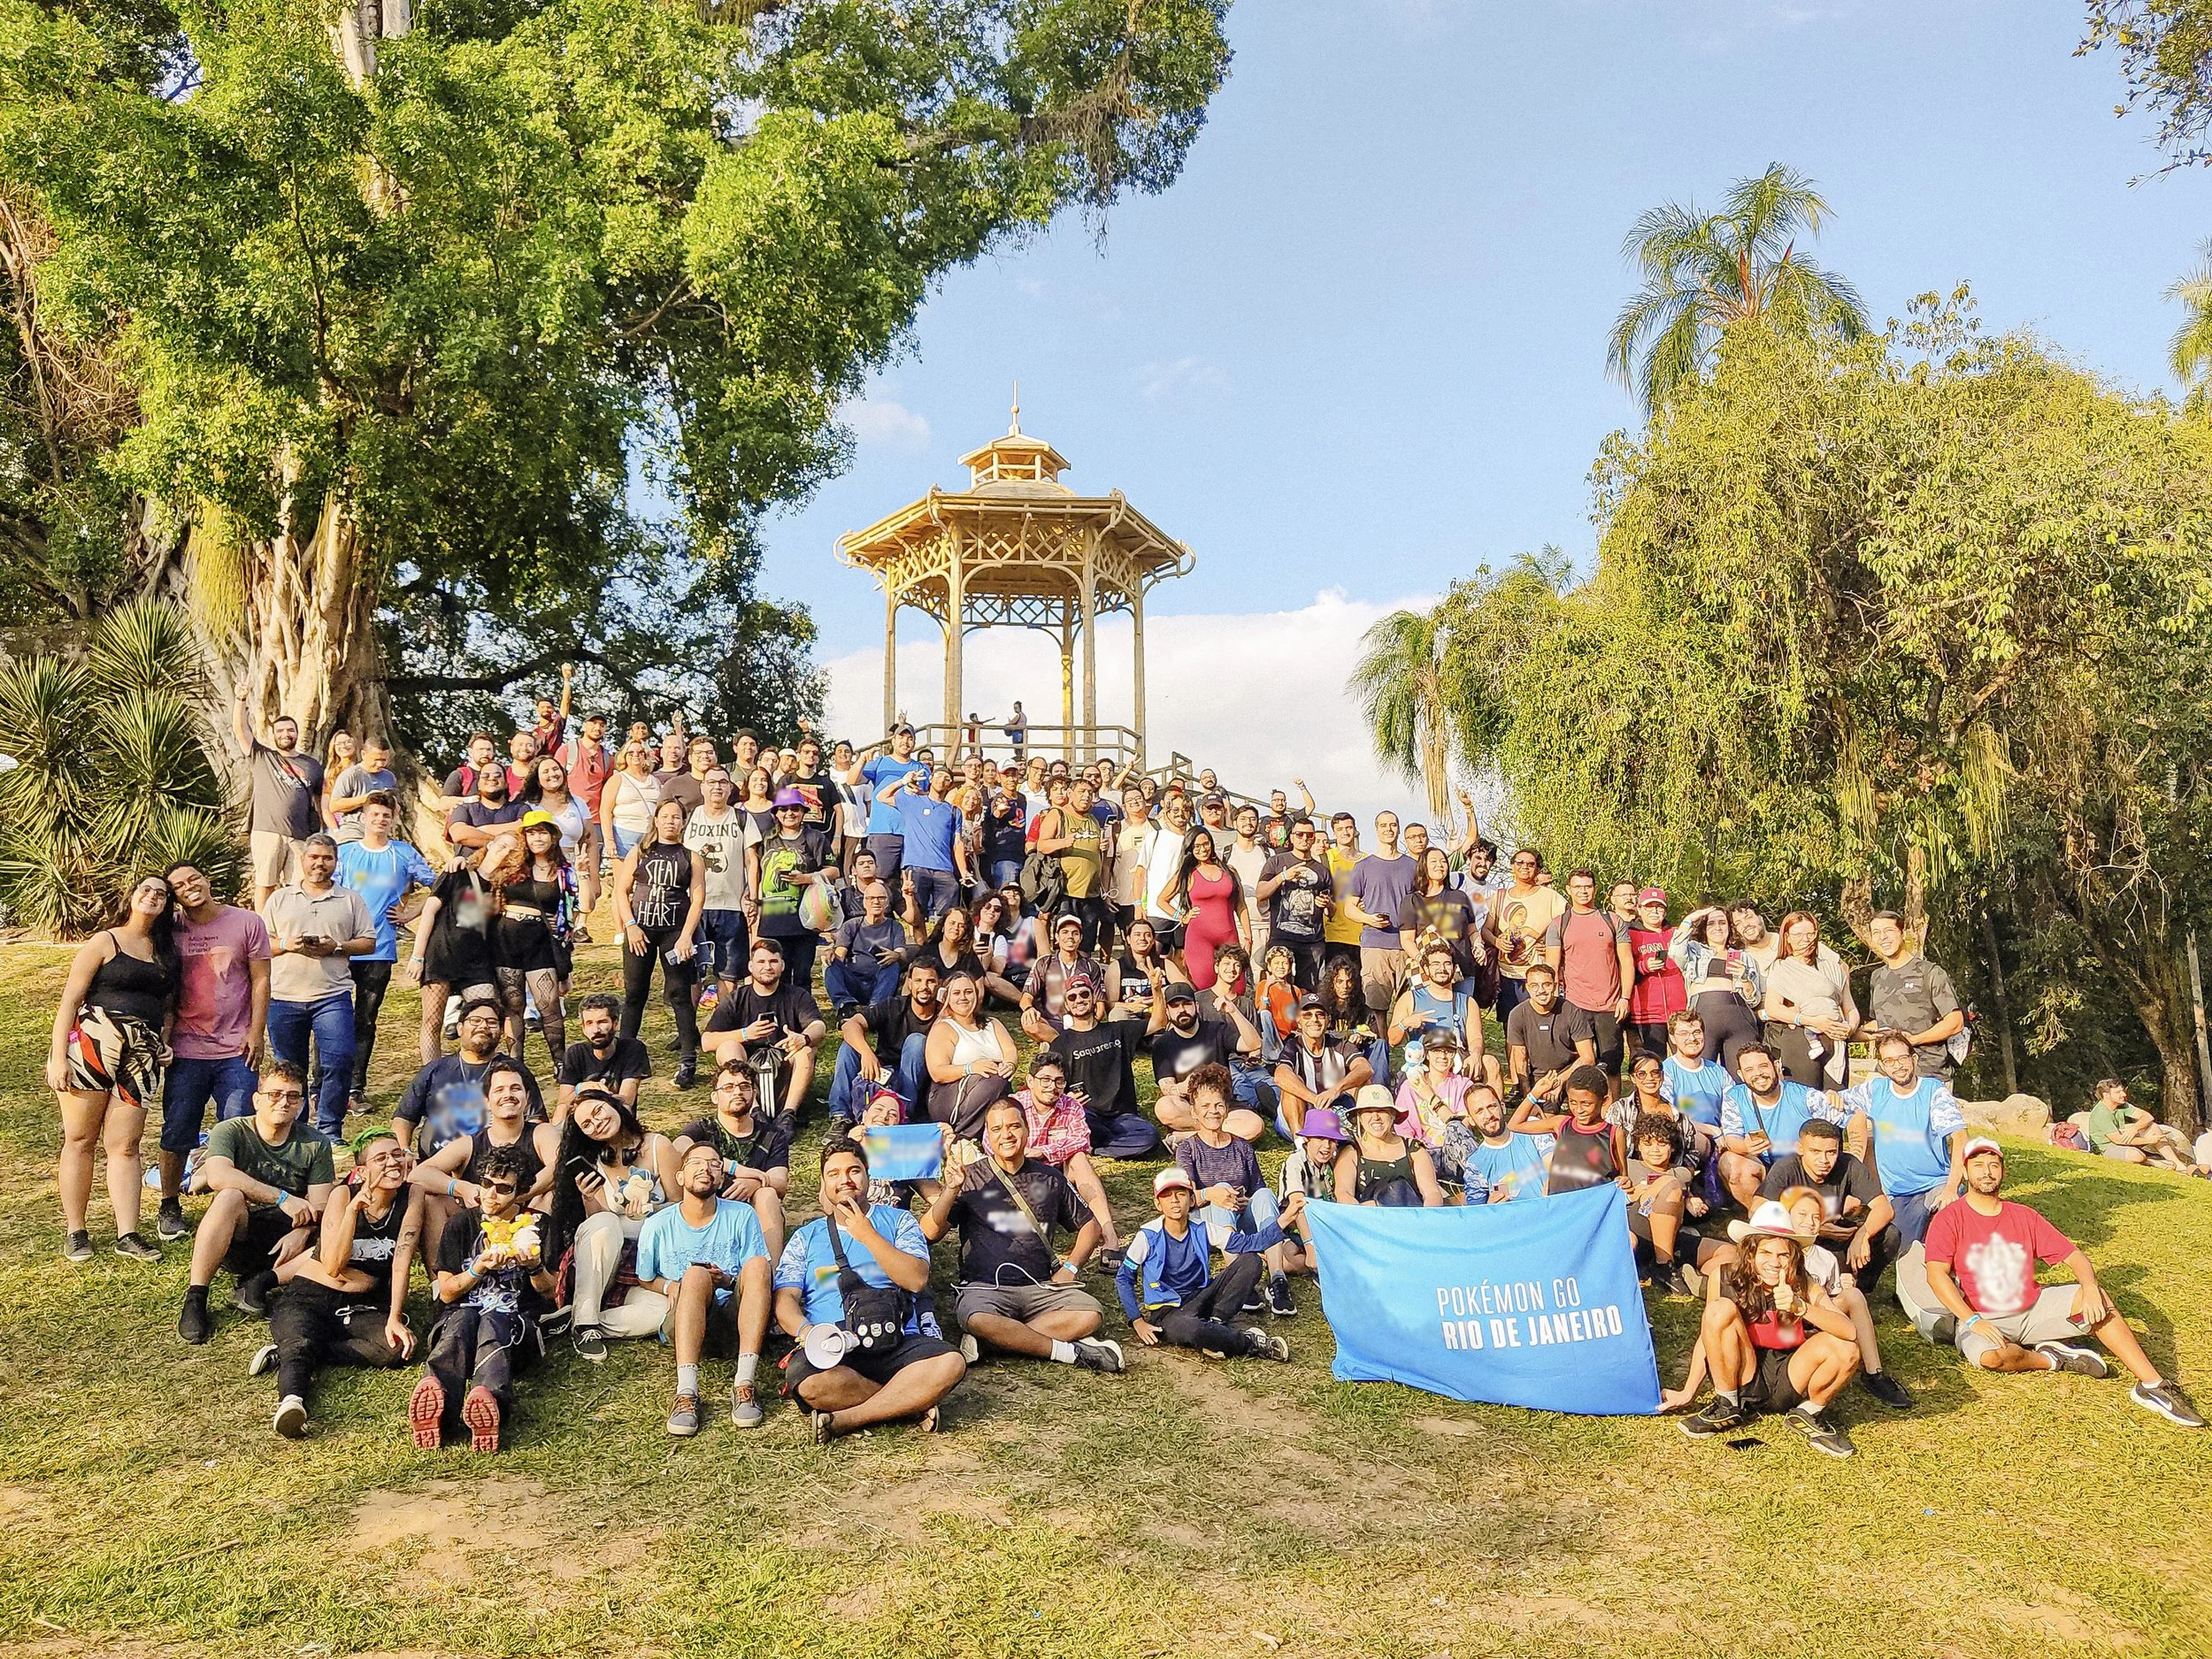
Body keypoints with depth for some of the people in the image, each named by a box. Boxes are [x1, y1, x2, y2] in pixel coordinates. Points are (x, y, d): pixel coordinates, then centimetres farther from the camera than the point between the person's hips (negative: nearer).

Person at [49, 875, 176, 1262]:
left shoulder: (166, 952, 15)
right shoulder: (104, 943, 0)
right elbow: (70, 1000, -5)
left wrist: (163, 1041, 6)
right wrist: (58, 1059, -11)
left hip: (141, 1057, 4)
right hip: (91, 1047, -4)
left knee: (125, 1145, 3)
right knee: (80, 1139, 4)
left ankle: (127, 1235, 5)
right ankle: (74, 1231, 13)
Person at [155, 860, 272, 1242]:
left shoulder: (247, 923, 0)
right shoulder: (170, 930, 4)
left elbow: (260, 979, 2)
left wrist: (256, 1031, -4)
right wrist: (162, 1038, 3)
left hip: (236, 1050, -1)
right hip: (186, 1050, 1)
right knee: (176, 1134, 7)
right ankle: (169, 1207, 22)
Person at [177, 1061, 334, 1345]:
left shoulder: (315, 1145, 3)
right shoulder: (230, 1132, -5)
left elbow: (319, 1206, -4)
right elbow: (218, 1177, -25)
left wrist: (303, 1231, -27)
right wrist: (281, 1198, -31)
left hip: (281, 1244, 2)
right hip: (236, 1241, -2)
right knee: (230, 1198, -34)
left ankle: (258, 1282, -21)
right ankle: (195, 1298, -27)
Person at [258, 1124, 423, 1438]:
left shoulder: (412, 1195, -4)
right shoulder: (343, 1195, -9)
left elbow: (402, 1261, -11)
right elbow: (333, 1267, -17)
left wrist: (394, 1318, -21)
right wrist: (353, 1208, -27)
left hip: (363, 1306, 2)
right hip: (310, 1296, -2)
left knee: (398, 1346, -29)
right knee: (299, 1344, -35)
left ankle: (285, 1353, -25)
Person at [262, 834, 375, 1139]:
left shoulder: (351, 900, 11)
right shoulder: (280, 898, 13)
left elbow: (368, 942, 6)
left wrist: (336, 947, -10)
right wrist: (286, 945, -10)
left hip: (332, 995, -1)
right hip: (284, 998, 1)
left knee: (339, 1061, -12)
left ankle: (329, 1130, -1)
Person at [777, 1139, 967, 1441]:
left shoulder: (898, 1221, 16)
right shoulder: (806, 1237, 20)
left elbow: (918, 1280, 0)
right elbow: (785, 1299, 7)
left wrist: (867, 1235, -5)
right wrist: (805, 1331, -16)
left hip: (896, 1345, 0)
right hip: (832, 1349, 0)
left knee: (950, 1362, -31)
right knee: (808, 1381, -36)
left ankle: (845, 1419, -22)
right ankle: (913, 1401, -17)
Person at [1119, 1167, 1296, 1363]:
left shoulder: (1201, 1231, -2)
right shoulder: (1149, 1236, -11)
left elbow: (1249, 1243, -9)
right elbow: (1123, 1278, -3)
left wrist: (1285, 1218, -21)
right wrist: (1137, 1321, -11)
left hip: (1199, 1300, 5)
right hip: (1166, 1313, -5)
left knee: (1251, 1260, -9)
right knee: (1193, 1330, -43)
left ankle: (1216, 1323, -18)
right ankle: (1251, 1342, -18)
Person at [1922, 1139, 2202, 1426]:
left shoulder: (2023, 1216, 9)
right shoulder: (1949, 1219, -6)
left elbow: (2074, 1256, 5)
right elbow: (1937, 1275, -16)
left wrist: (2090, 1289, -17)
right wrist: (1972, 1320, -27)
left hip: (2032, 1307, 5)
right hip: (1981, 1317, -4)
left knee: (2097, 1298, -15)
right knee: (1991, 1356, -36)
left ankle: (2152, 1385, -12)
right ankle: (2054, 1359, -7)